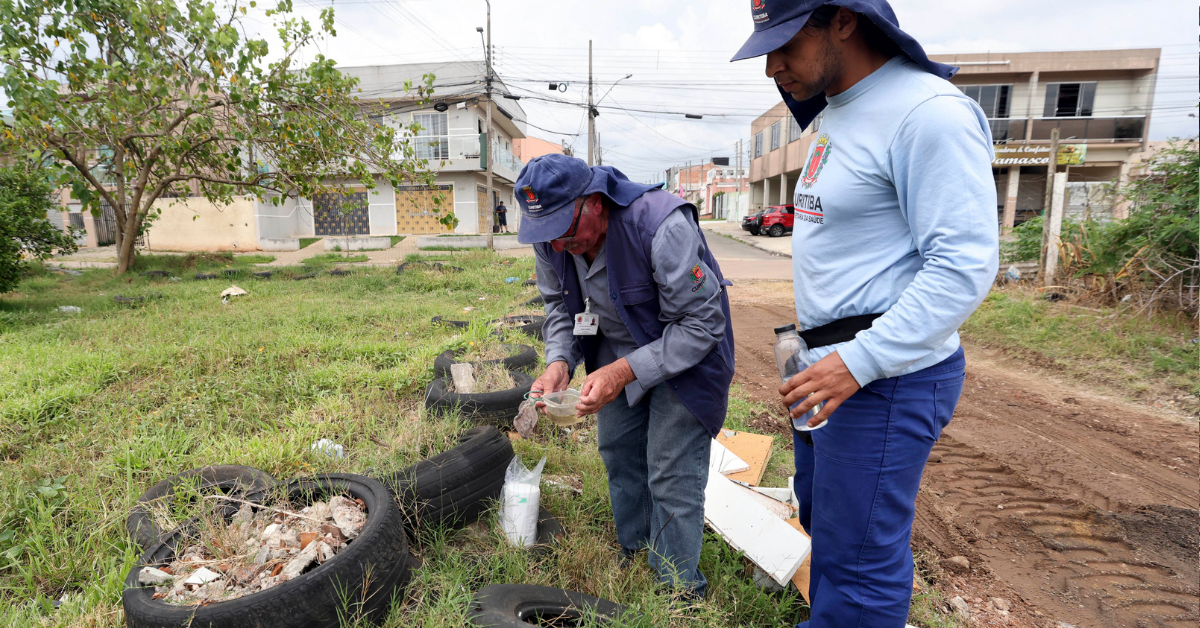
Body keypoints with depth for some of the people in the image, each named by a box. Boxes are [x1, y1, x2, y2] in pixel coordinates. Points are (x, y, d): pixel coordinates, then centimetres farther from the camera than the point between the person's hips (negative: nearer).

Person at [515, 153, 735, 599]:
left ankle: (680, 594, 19)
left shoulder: (662, 226, -35)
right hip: (615, 352, 6)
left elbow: (702, 324, -30)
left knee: (671, 475, -4)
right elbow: (559, 305, 2)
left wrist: (625, 372, -36)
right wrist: (559, 361, -18)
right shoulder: (550, 236, -15)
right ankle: (631, 558, 39)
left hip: (684, 353, -6)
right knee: (617, 453, 14)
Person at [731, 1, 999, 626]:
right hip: (827, 364, 10)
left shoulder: (928, 112, -17)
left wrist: (860, 363, -24)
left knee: (858, 556, 3)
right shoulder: (835, 115, 13)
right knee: (824, 521, 24)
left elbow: (964, 264, -21)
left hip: (885, 378, -10)